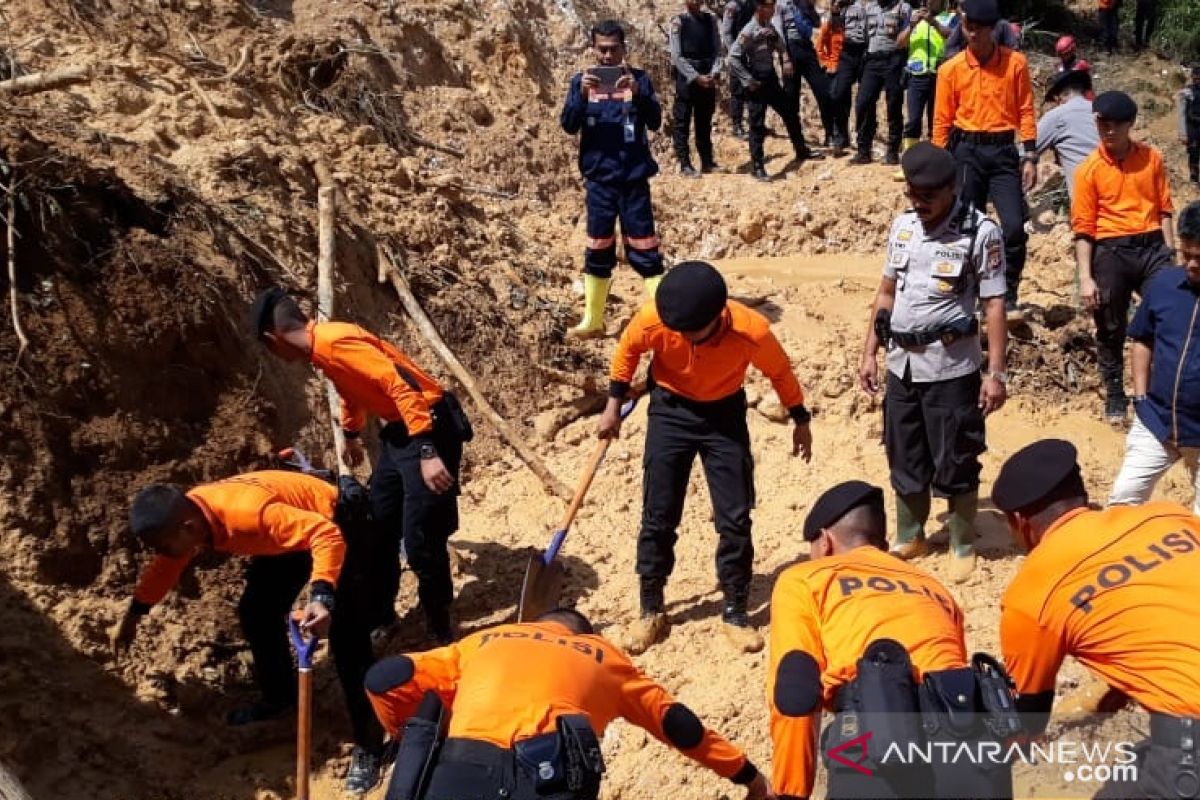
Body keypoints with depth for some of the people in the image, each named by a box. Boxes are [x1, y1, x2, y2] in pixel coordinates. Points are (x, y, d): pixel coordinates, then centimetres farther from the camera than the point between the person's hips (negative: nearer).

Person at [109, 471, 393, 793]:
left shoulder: (247, 513, -40)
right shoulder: (185, 516, -13)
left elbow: (327, 535, -41)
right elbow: (165, 565, 9)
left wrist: (323, 597, -54)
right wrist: (133, 616, 19)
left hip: (336, 524, -8)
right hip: (294, 525, 8)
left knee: (345, 635, -14)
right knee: (255, 610, 13)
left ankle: (369, 743, -5)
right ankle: (279, 696, 36)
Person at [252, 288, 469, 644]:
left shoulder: (336, 342, -21)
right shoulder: (322, 346, 9)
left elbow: (402, 387, -28)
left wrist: (427, 453, -32)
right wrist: (352, 435, 45)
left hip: (428, 429, -10)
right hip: (398, 431, 10)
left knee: (421, 541, -9)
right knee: (379, 530, 15)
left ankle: (440, 628, 7)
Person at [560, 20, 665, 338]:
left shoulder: (638, 78, 1)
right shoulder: (582, 81, 3)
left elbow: (654, 122, -8)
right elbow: (569, 126, -5)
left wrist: (637, 93, -25)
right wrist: (582, 94, -21)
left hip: (634, 177, -1)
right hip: (599, 178, 1)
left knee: (643, 247, -1)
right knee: (598, 249, 7)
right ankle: (593, 319, 16)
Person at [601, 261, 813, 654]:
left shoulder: (751, 331, -30)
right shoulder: (654, 318, -28)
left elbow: (780, 372, -8)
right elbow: (628, 348, -4)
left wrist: (801, 422, 4)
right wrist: (614, 404, -2)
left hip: (724, 414, 0)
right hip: (671, 411, 1)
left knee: (735, 518, -2)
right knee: (658, 517, 1)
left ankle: (735, 612, 14)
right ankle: (650, 611, 15)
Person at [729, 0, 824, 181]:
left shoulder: (770, 28, 5)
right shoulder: (748, 32, -17)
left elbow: (780, 46, 23)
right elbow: (733, 58, -20)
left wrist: (786, 61, 3)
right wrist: (748, 81, -19)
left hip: (772, 80, 8)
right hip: (757, 83, -8)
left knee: (791, 113, 16)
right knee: (757, 125, -3)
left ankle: (801, 151, 33)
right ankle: (758, 167, 5)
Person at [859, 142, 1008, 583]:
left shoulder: (980, 232, -11)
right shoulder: (902, 226, 6)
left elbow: (994, 305, -11)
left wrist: (996, 372, -15)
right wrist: (869, 352, 11)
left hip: (951, 367, -5)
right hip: (901, 364, 5)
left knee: (955, 462, 4)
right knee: (904, 458, 16)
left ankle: (963, 547, 22)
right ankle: (909, 537, 34)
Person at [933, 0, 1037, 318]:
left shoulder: (1015, 63, 0)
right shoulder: (950, 69, 0)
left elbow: (1025, 112, 2)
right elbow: (942, 121, 4)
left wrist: (1030, 157, -4)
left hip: (1003, 151, 0)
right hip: (966, 152, 0)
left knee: (1015, 227, -9)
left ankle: (1008, 298, 8)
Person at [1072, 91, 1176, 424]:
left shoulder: (1151, 158, 5)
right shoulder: (1088, 170, -2)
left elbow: (1164, 209, 9)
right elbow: (1083, 228, -3)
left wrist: (1171, 253, 2)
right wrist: (1085, 277, -9)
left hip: (1152, 247, 2)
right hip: (1111, 253, -2)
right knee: (1111, 329, 8)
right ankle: (1115, 397, 22)